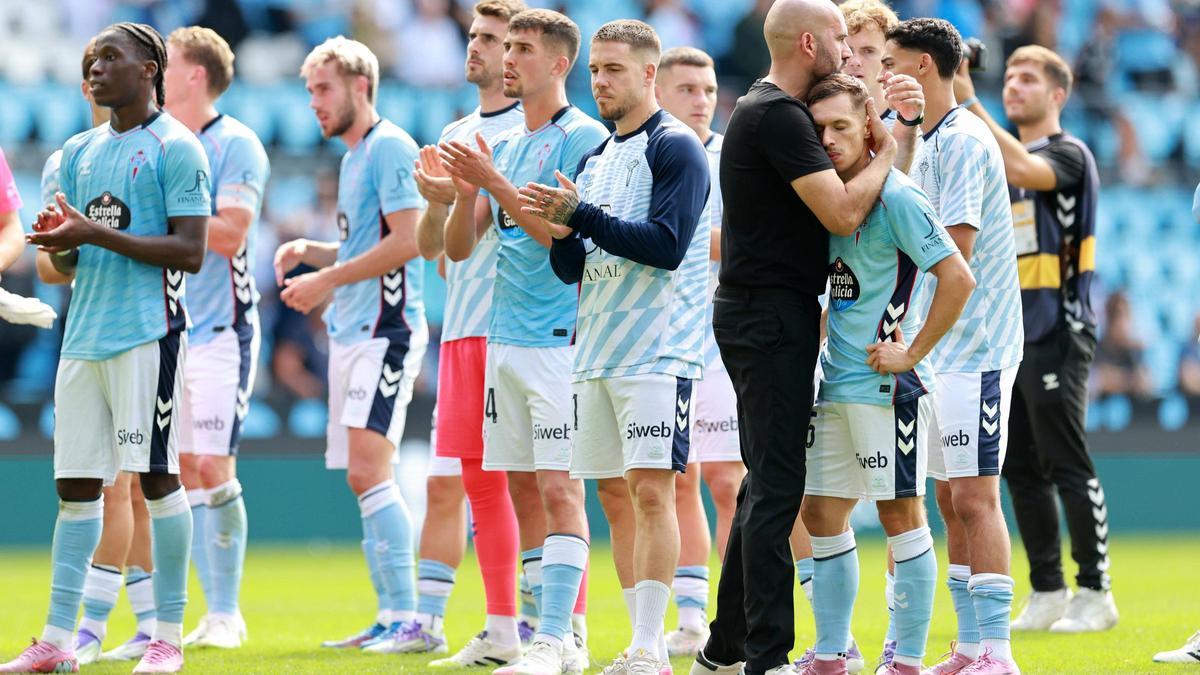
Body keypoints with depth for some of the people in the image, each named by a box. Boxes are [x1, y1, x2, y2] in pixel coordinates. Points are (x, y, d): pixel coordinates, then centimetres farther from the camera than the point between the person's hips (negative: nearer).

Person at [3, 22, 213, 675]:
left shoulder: (174, 148, -4)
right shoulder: (80, 151, 17)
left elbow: (190, 252, -12)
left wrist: (94, 234, -16)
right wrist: (56, 241, -3)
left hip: (147, 332, -7)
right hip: (85, 330, 7)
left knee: (156, 476, -5)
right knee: (75, 485, 4)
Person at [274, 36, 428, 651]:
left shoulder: (389, 147, -10)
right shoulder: (352, 157, 20)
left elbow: (405, 241, -18)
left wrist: (327, 280, -14)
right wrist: (309, 251, 11)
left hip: (385, 329, -10)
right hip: (350, 332, 10)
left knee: (369, 468, -16)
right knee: (362, 479, 8)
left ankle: (404, 615, -15)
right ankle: (390, 617, 11)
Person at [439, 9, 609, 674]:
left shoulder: (583, 137, -7)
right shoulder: (503, 145, 16)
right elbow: (458, 247, 15)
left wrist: (494, 181, -17)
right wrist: (468, 189, -4)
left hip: (559, 338, -8)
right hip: (504, 338, 8)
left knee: (559, 488, -10)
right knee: (523, 488, 8)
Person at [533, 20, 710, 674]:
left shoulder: (675, 147, -6)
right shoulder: (594, 160, 18)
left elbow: (667, 244, -18)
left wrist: (581, 216, -18)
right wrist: (560, 233, -4)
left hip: (658, 350, -8)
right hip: (596, 350, 8)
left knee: (650, 489, -12)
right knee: (615, 496, 7)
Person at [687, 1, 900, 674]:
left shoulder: (769, 110, 17)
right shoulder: (778, 117, -16)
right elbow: (843, 212, -23)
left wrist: (870, 145, 5)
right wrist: (886, 151, -8)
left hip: (758, 315, 11)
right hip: (771, 319, -11)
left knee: (767, 484, 15)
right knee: (778, 486, -9)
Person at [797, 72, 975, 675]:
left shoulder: (895, 197, -13)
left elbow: (957, 279, -18)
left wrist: (910, 354, -15)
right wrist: (817, 348, 14)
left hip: (886, 383, -8)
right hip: (833, 386, 8)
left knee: (900, 513, -3)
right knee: (821, 511, 9)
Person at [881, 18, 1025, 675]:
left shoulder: (964, 141, -13)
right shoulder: (928, 143, 16)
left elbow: (955, 249, -19)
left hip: (975, 349, -10)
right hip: (941, 351, 10)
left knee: (975, 498, -11)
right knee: (952, 500, 10)